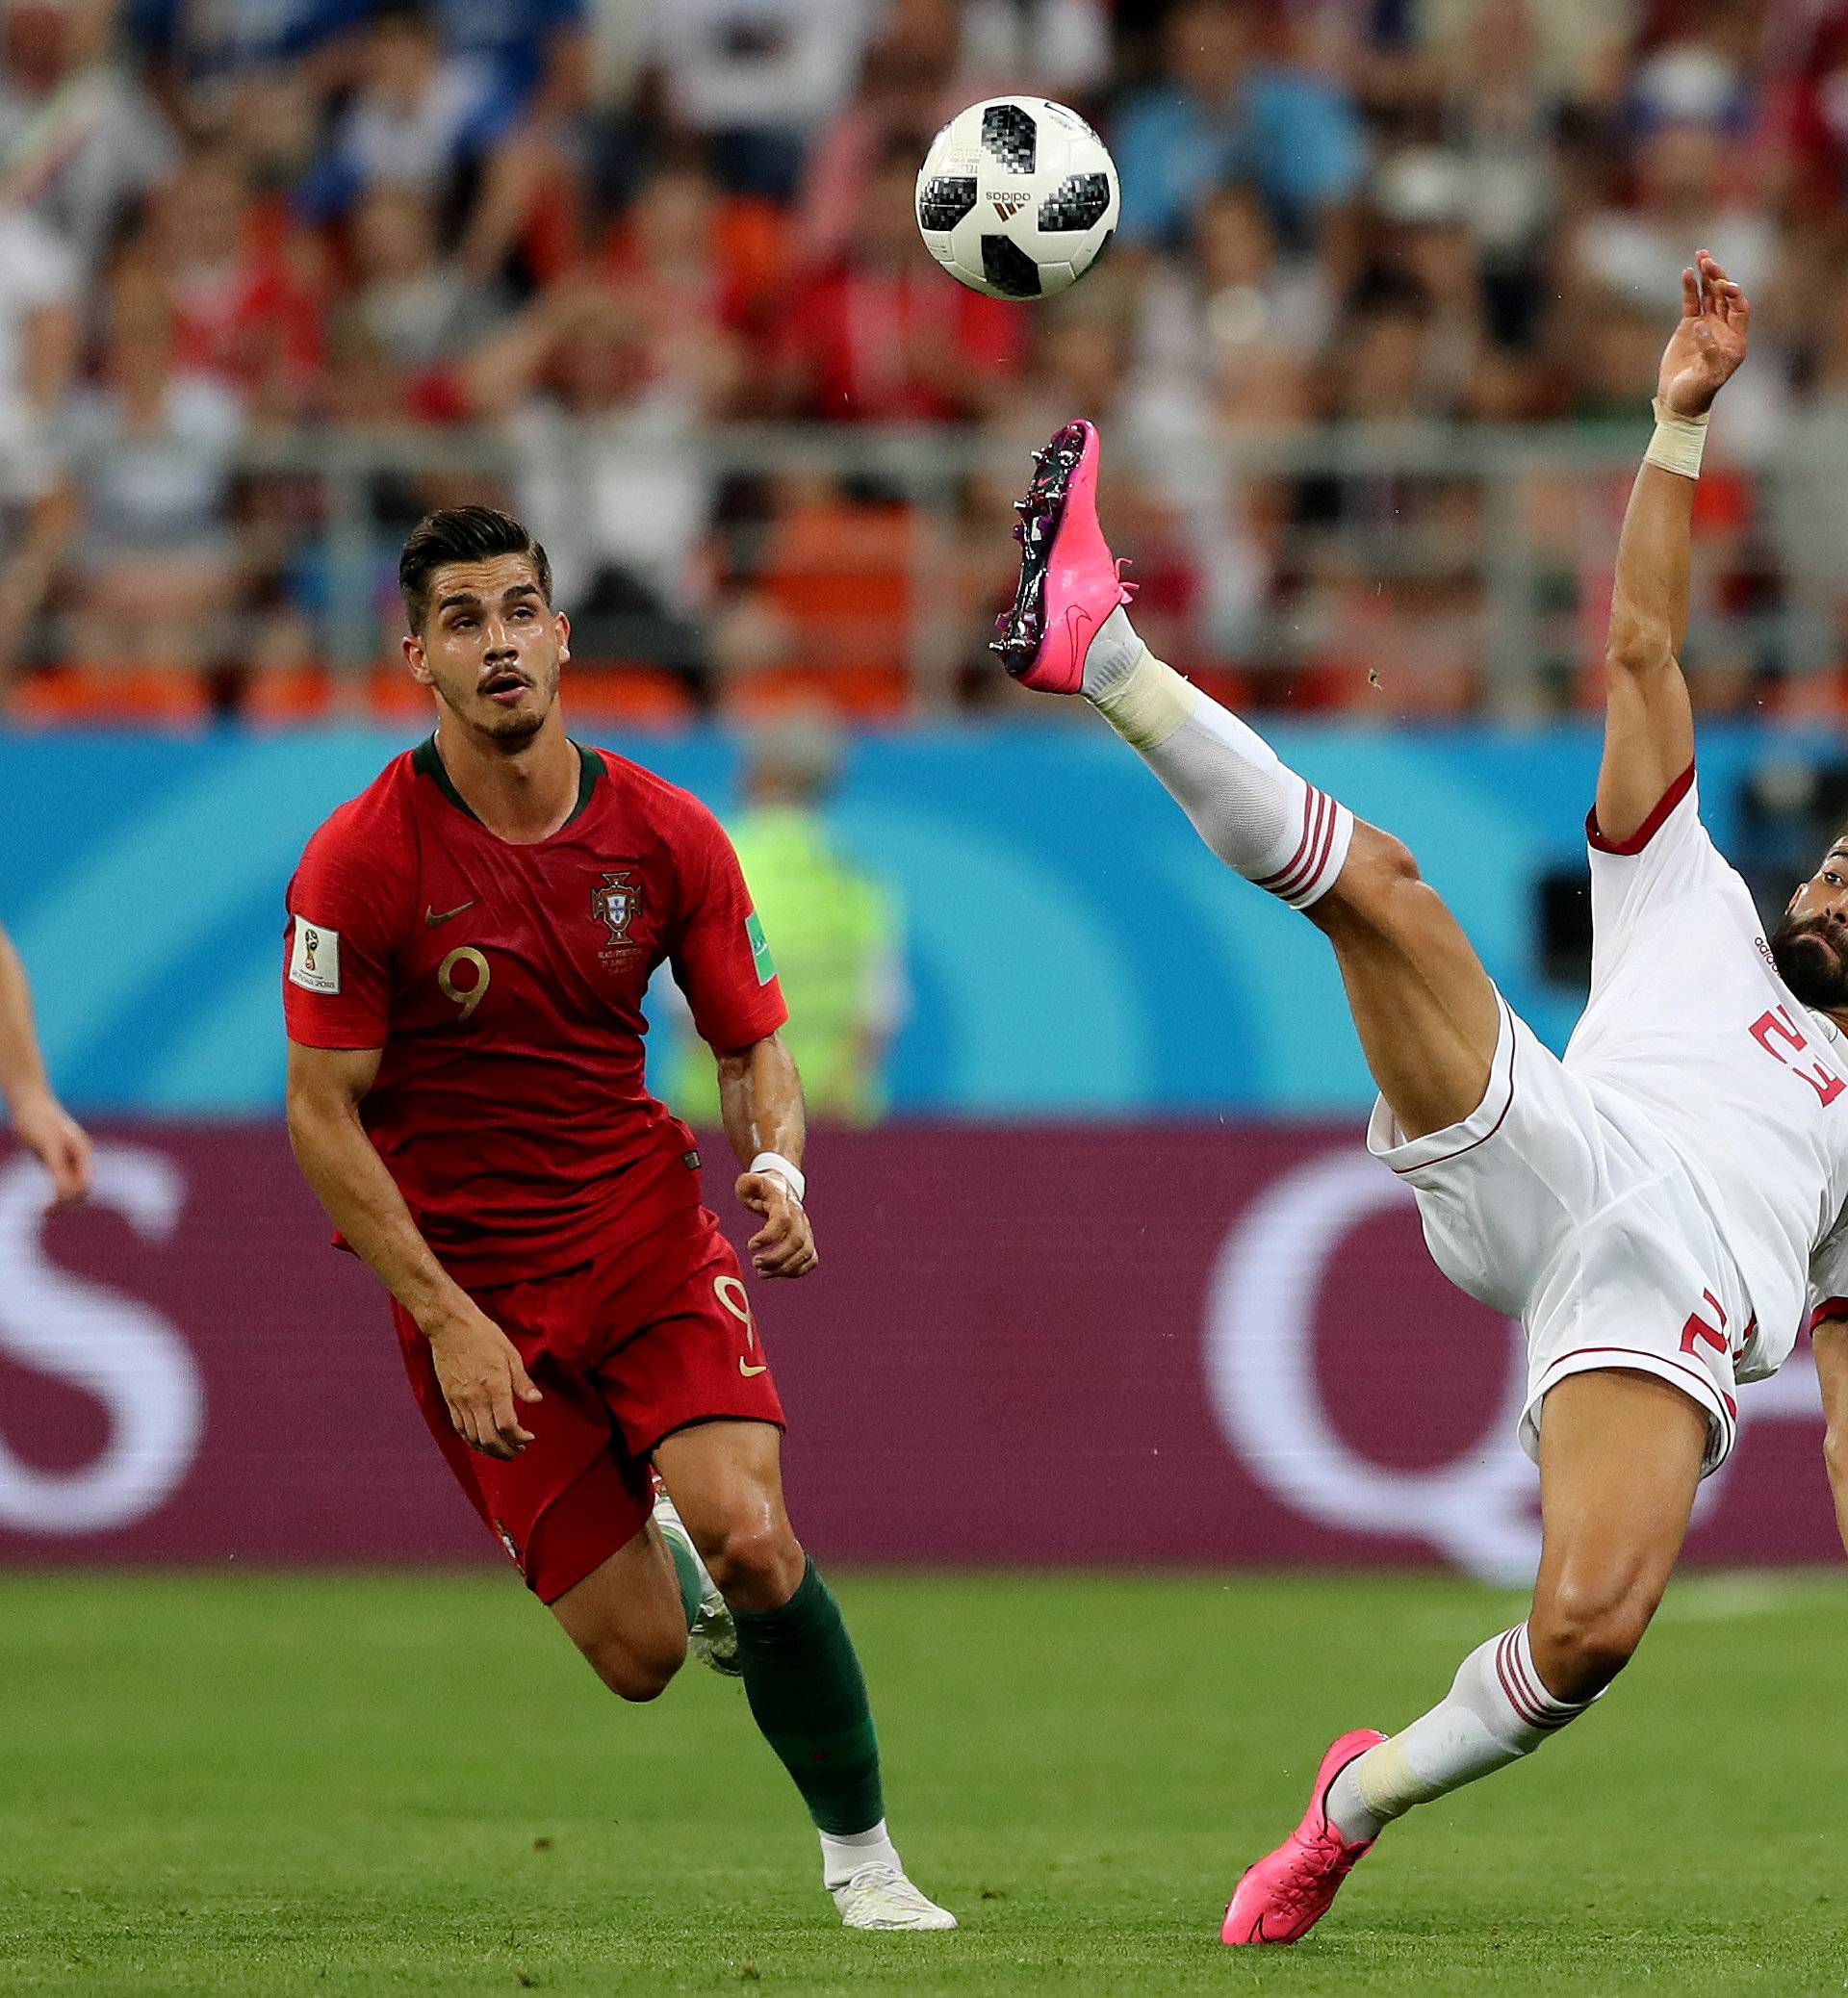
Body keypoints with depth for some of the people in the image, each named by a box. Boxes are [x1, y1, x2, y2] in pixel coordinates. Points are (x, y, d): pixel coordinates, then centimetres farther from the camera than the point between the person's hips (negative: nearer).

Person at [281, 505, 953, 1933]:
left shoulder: (668, 837, -3)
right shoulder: (363, 861, -13)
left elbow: (754, 1050, 7)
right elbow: (323, 1114, -9)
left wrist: (777, 1169, -15)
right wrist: (443, 1316, -16)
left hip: (647, 1228, 2)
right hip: (466, 1278, -2)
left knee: (750, 1538, -23)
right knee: (638, 1656, -6)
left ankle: (862, 1853, -3)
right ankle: (661, 1553, 33)